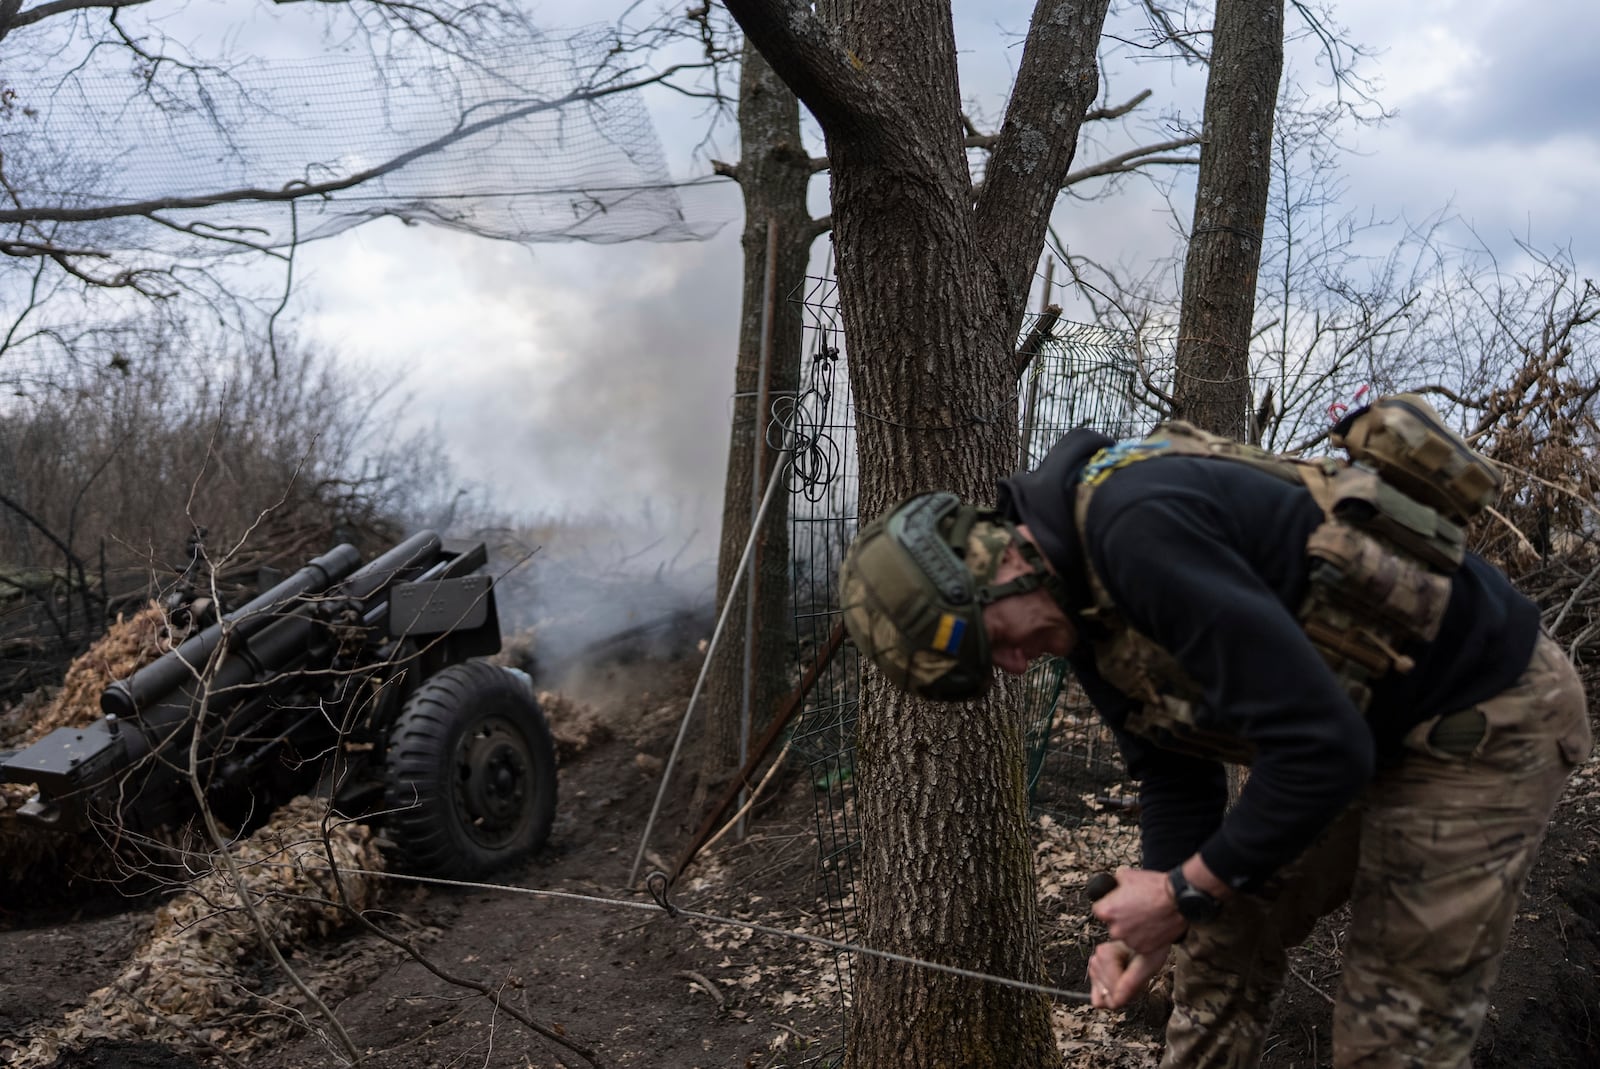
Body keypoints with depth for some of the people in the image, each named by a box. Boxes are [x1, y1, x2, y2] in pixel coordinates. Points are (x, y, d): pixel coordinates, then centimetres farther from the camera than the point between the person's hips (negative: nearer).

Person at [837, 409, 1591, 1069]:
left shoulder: (1138, 527, -32)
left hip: (1486, 714, -9)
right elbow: (1177, 775, 8)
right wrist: (1154, 925, -3)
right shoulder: (1080, 606, -1)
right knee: (1227, 936, 15)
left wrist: (1189, 890, -20)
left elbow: (1321, 748, -33)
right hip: (1365, 730, 9)